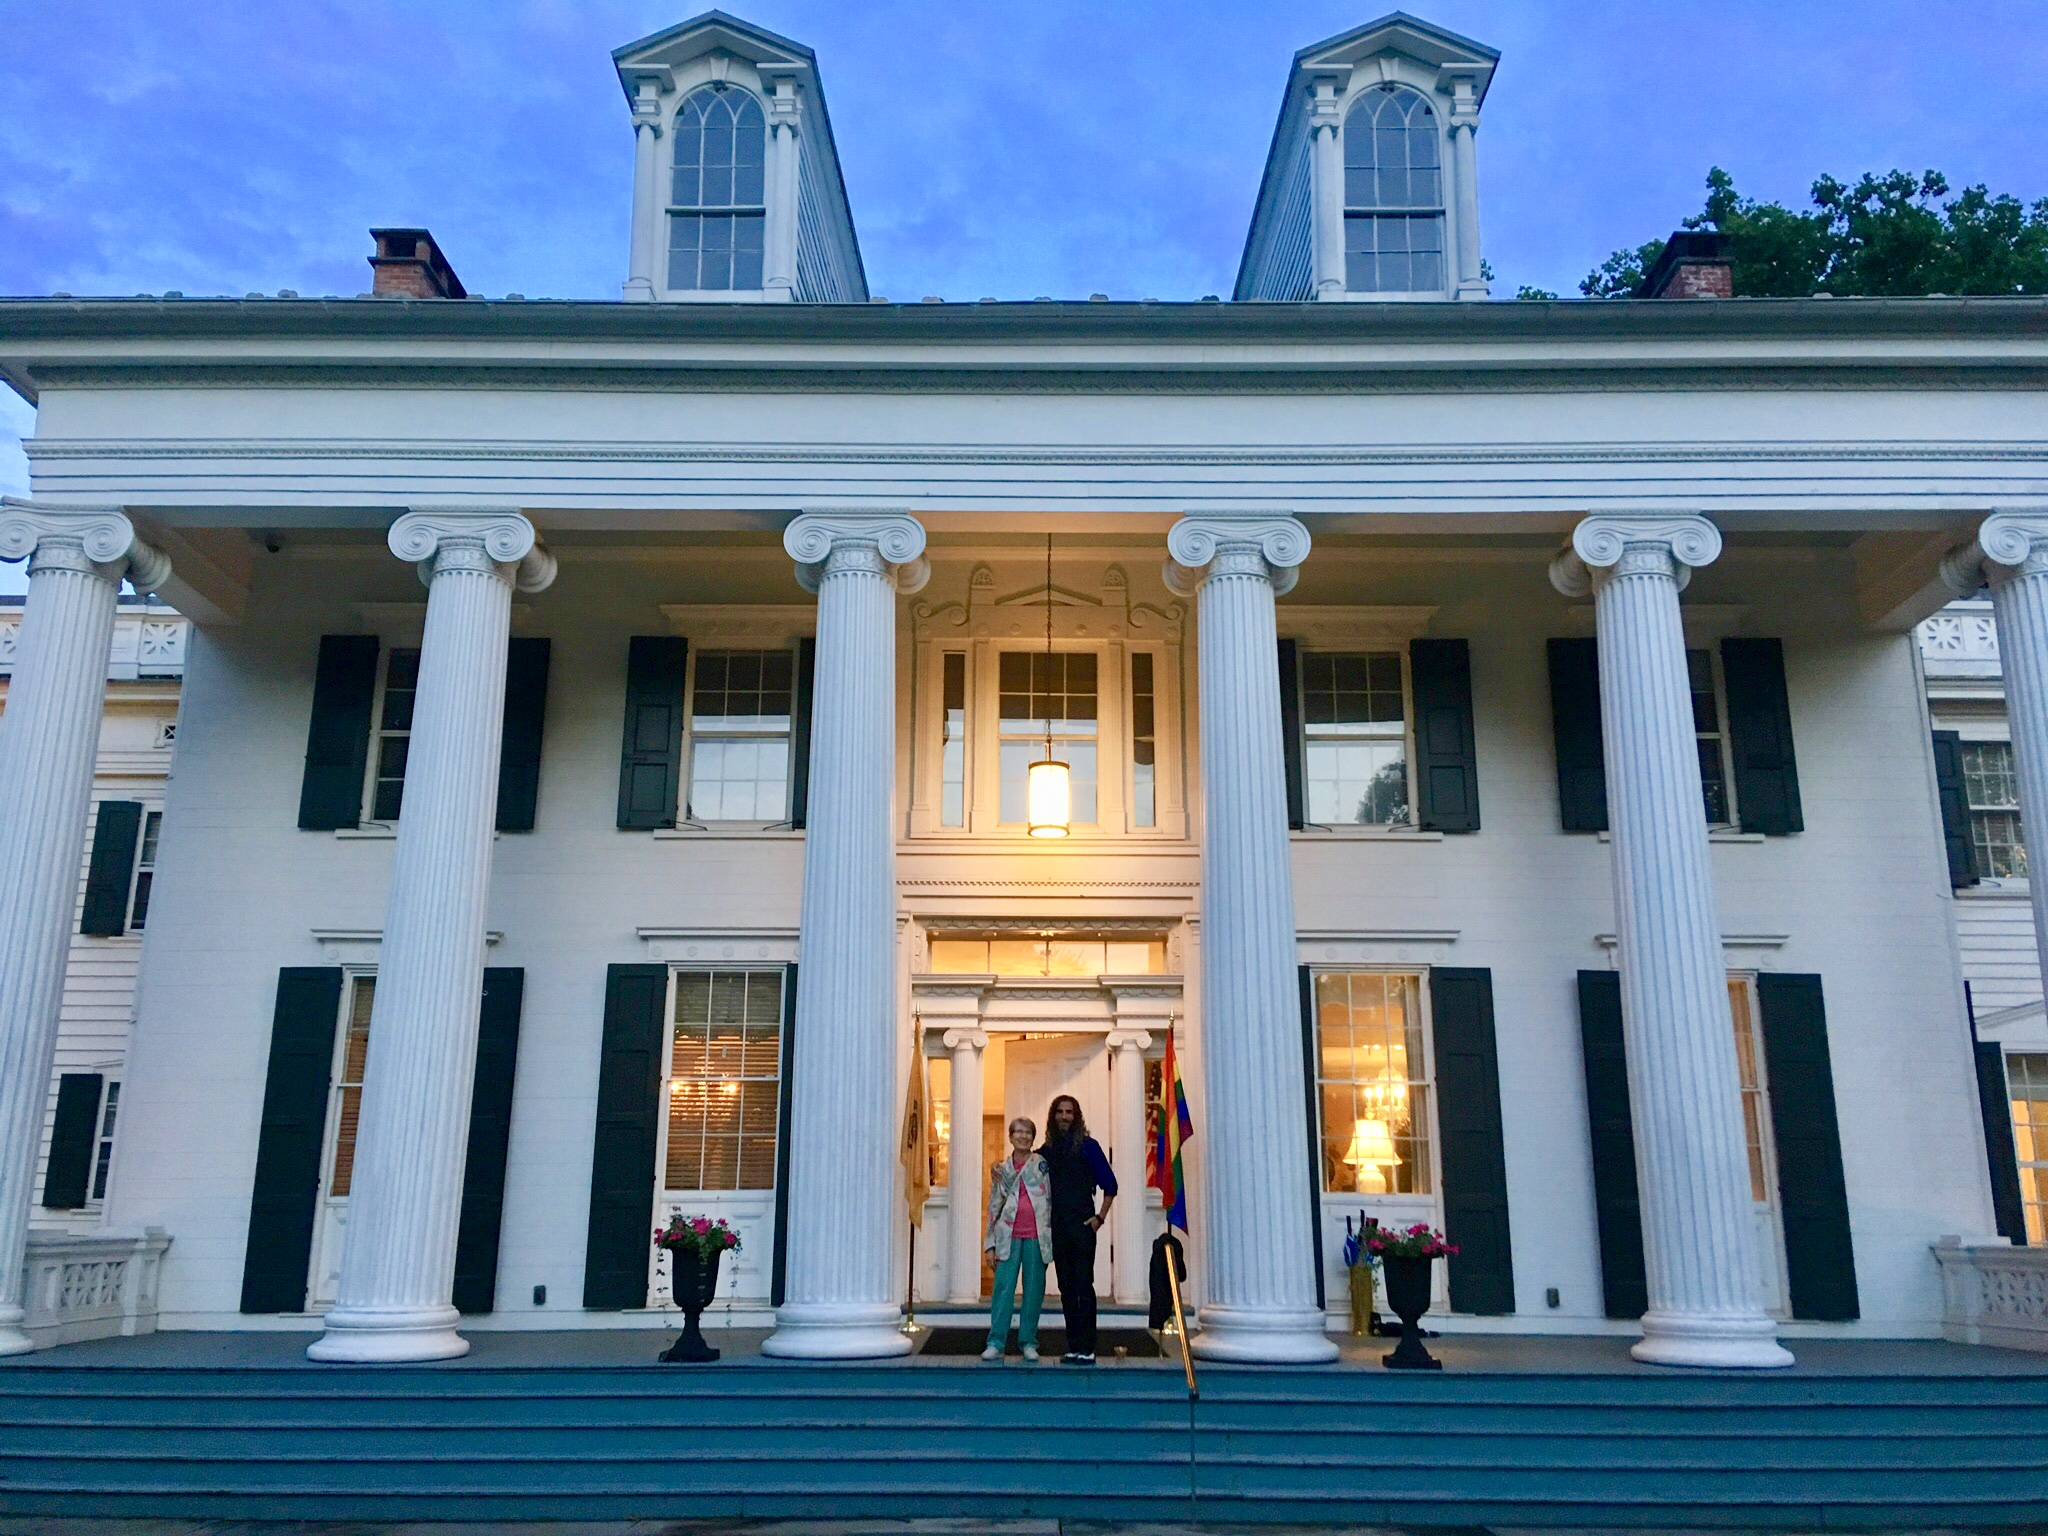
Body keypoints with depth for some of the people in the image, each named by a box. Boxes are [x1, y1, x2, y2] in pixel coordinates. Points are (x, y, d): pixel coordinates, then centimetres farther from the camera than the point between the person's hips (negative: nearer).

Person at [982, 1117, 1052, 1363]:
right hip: (1009, 1236, 1)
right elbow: (994, 1206, 13)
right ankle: (996, 1343, 1)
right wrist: (990, 1243, 9)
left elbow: (1053, 1198, 4)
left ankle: (1028, 1342, 11)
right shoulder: (1001, 1169, 11)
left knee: (1034, 1290, 3)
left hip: (1037, 1236, -1)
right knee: (1003, 1288, -3)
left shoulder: (1043, 1163, 6)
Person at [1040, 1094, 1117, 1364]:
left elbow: (1110, 1185, 1)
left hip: (1082, 1226, -4)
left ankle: (1087, 1349, -7)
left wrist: (1100, 1218, -5)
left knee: (1083, 1286, -8)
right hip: (1057, 1228, 4)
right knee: (1066, 1288, 6)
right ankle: (1073, 1347, 10)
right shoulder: (1046, 1151, 10)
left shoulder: (1087, 1146, -1)